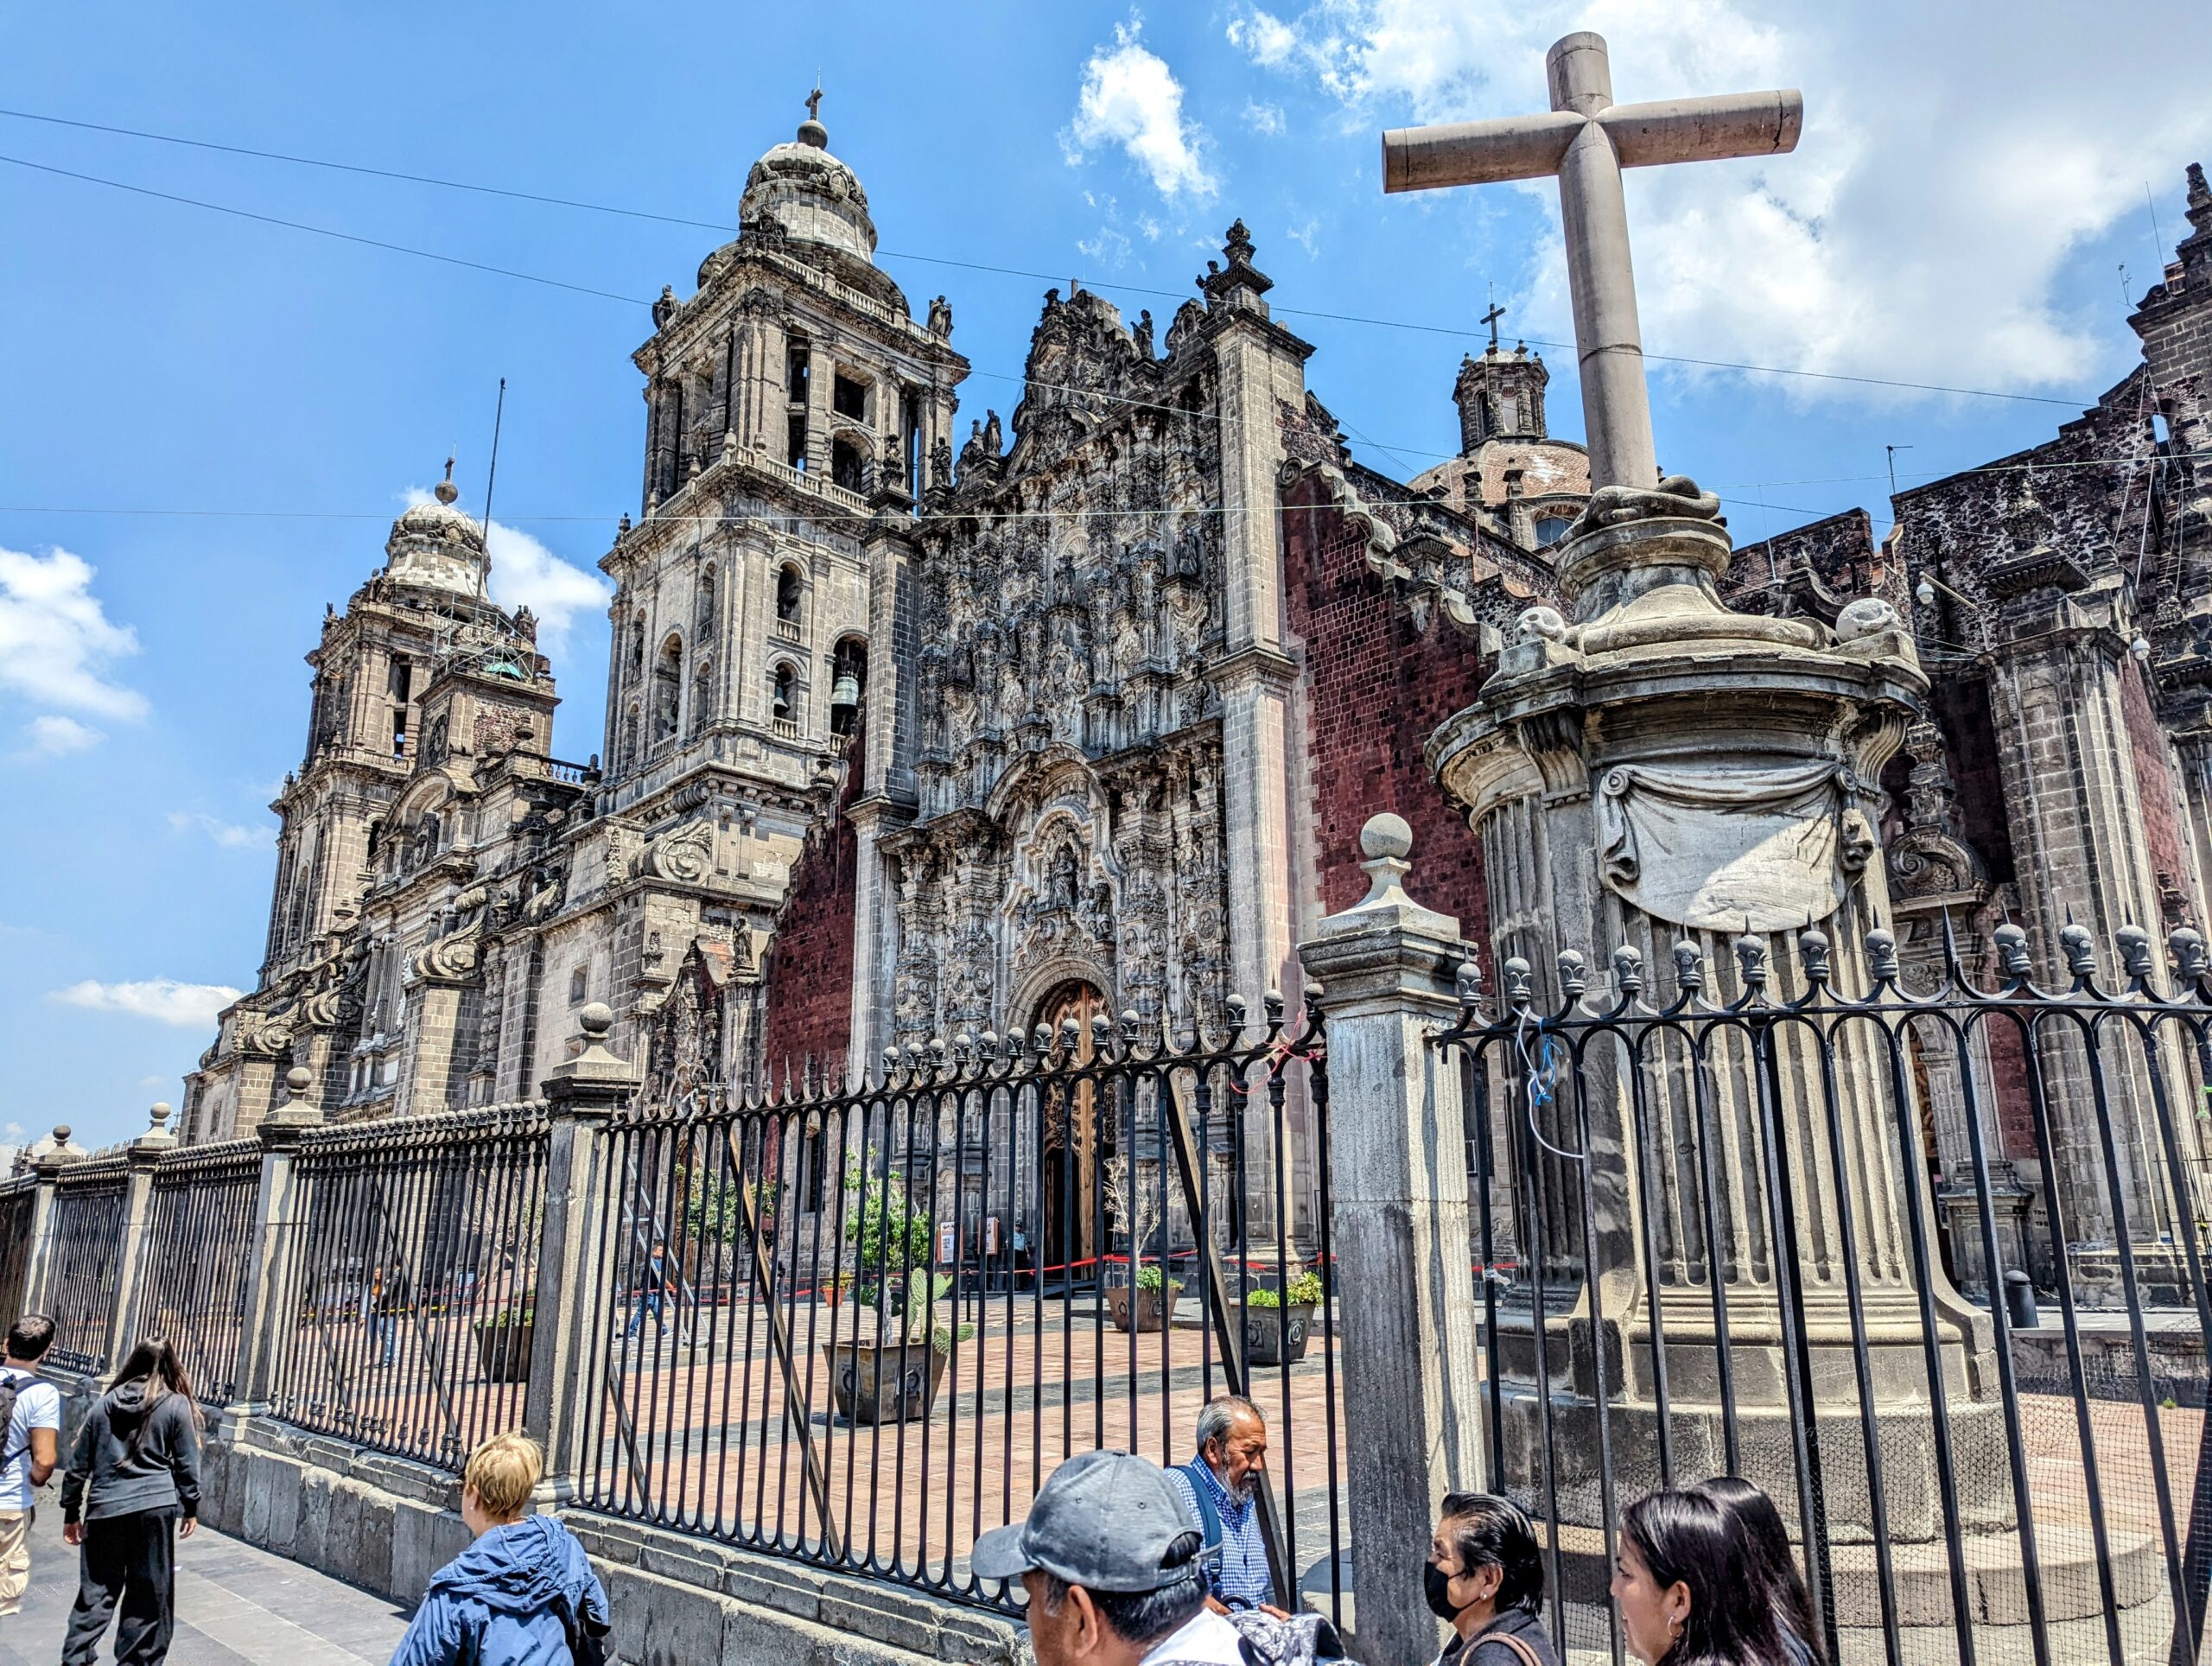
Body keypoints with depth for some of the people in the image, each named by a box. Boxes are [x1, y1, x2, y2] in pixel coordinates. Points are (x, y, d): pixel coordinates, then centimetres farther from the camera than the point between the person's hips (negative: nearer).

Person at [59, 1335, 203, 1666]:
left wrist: (71, 1511, 19)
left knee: (97, 1590, 11)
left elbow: (79, 1462, 11)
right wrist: (191, 1507, 9)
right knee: (150, 1591, 7)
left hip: (105, 1508, 3)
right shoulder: (177, 1405, -1)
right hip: (154, 1505, -3)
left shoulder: (105, 1403, 9)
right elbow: (186, 1463, 0)